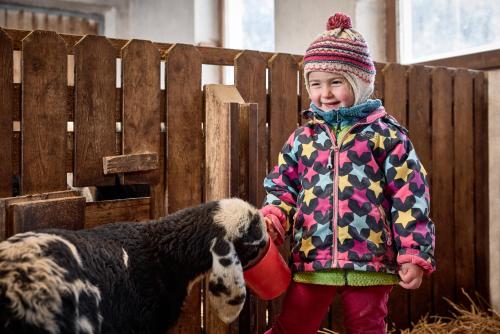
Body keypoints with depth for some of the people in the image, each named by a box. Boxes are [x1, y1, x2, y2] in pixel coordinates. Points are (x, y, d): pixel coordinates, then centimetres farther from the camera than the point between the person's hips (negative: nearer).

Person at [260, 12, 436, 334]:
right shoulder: (303, 137, 7)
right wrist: (271, 220, -11)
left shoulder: (385, 134, -1)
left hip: (369, 259, -2)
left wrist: (414, 255, -7)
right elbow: (283, 188, 10)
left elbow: (409, 197, -3)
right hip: (311, 260, 3)